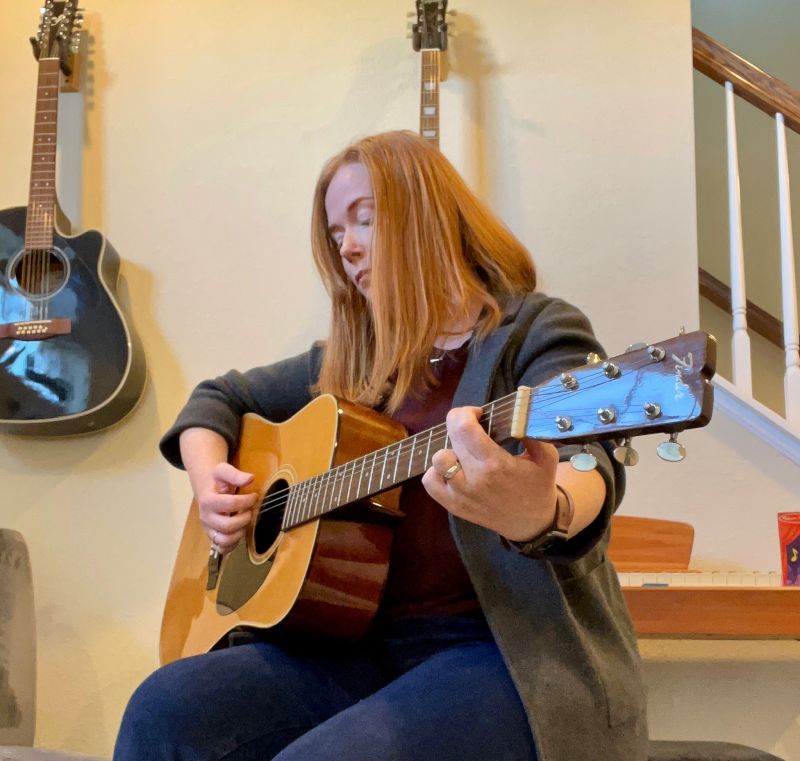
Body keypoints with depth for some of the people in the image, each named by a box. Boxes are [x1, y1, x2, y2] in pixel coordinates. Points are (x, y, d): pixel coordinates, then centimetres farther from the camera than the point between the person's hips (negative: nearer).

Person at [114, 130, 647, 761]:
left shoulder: (536, 331, -2)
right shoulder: (356, 359, 16)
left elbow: (584, 462, -21)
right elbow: (222, 395, 27)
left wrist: (539, 514, -45)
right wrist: (209, 480, 5)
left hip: (510, 652, -5)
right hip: (370, 642, 6)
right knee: (165, 711, -16)